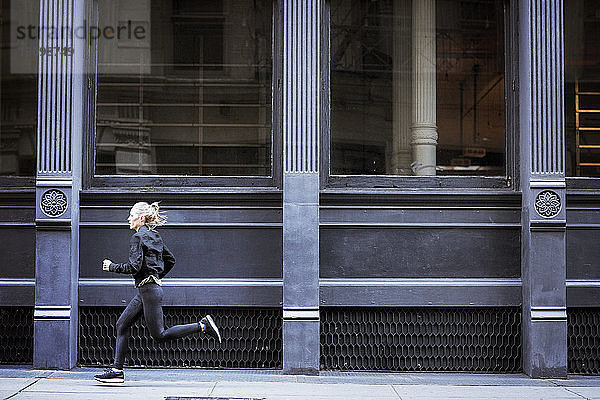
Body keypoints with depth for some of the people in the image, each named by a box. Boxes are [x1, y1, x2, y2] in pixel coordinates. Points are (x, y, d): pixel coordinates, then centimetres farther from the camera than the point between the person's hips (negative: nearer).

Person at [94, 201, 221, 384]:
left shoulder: (138, 237, -13)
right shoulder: (155, 236, 14)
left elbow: (134, 266, -21)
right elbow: (170, 260, 20)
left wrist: (112, 267, -8)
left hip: (149, 290, -10)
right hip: (144, 293, 10)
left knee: (159, 335, -6)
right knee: (122, 325, 9)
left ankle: (203, 326, -6)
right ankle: (117, 370, 9)